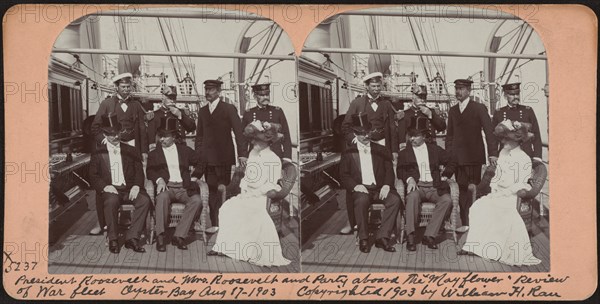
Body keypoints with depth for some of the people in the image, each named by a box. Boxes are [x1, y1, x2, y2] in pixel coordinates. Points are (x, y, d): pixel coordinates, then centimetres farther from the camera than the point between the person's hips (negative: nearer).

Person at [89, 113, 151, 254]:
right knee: (111, 201, -37)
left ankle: (131, 238, -26)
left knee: (144, 200, -29)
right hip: (110, 190, -2)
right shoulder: (98, 154, 12)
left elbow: (139, 172, 10)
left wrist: (136, 186, -10)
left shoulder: (131, 151, 16)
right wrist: (105, 186, -14)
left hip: (129, 189, 2)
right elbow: (93, 176, 5)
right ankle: (112, 239, -24)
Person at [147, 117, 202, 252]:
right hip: (166, 187, -1)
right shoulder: (154, 154, 17)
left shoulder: (184, 150, 19)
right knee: (162, 197, -37)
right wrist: (159, 179, -16)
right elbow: (150, 172, 4)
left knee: (196, 200, -30)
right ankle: (160, 236, -33)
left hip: (183, 188, 1)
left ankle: (179, 236, -28)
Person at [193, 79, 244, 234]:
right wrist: (198, 156, 8)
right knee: (212, 191, 3)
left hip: (224, 157, -4)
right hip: (208, 158, 4)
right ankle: (215, 224, 6)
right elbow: (199, 135, 18)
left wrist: (241, 155, -11)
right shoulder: (202, 111, 15)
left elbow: (239, 133, -4)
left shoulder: (229, 109, -1)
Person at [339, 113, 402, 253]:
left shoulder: (381, 151, 17)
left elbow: (389, 171, 10)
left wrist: (386, 185, -10)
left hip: (379, 189, 2)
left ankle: (382, 237, -27)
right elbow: (343, 175, 5)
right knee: (361, 200, -37)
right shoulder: (348, 153, 12)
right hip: (360, 189, -2)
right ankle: (363, 239, -26)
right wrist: (355, 186, -15)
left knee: (395, 199, -29)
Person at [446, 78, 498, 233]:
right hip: (457, 157, 5)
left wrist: (493, 153, -13)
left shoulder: (479, 108, -1)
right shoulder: (453, 111, 15)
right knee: (462, 190, 5)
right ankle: (465, 223, 9)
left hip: (474, 156, -5)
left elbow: (489, 132, -5)